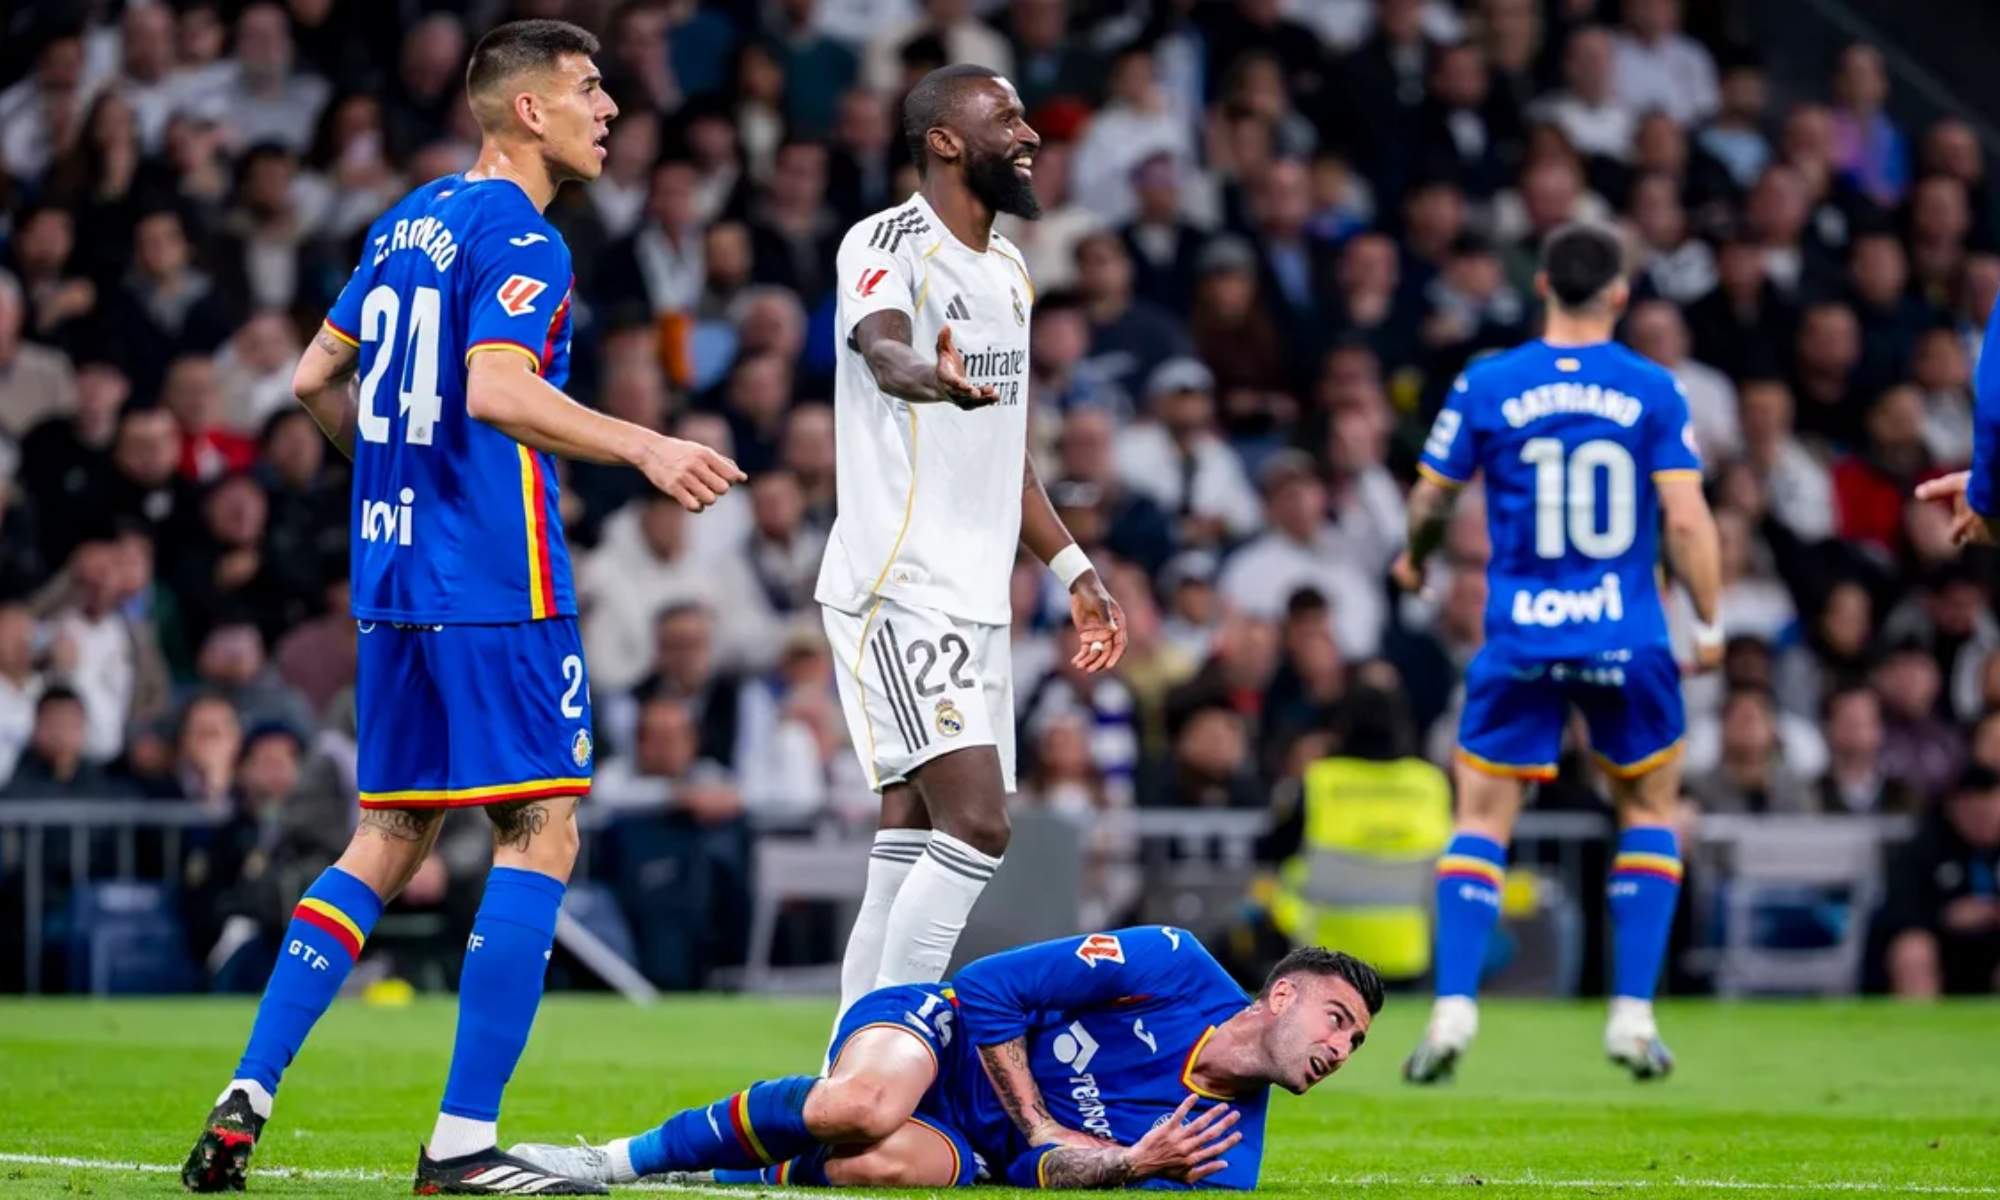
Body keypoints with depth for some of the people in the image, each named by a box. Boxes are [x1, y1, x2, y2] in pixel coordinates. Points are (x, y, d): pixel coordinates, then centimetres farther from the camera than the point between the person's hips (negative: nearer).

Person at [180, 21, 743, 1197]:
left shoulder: (409, 220, 16)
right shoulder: (520, 238, -10)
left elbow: (316, 378, 21)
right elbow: (496, 389, -24)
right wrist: (643, 447, -25)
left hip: (393, 570, 9)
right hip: (497, 582, -9)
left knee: (390, 842, 13)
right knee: (542, 835, -5)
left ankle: (245, 1100, 6)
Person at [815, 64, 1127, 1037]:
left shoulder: (1007, 270, 17)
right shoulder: (887, 244, -11)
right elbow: (880, 347, -34)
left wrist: (1072, 570, 25)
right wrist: (929, 377, -57)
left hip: (975, 599, 9)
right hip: (895, 587, -9)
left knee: (912, 848, 7)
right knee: (976, 821, -19)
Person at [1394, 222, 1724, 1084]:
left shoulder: (1486, 386, -1)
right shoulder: (1653, 391, -3)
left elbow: (1430, 500, 7)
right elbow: (1685, 519, -6)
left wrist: (1415, 559, 28)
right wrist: (1710, 625, 4)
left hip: (1519, 639, 0)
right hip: (1626, 640, 0)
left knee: (1482, 821, 7)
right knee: (1649, 813, 16)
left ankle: (1454, 1007, -7)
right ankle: (1632, 1013, 9)